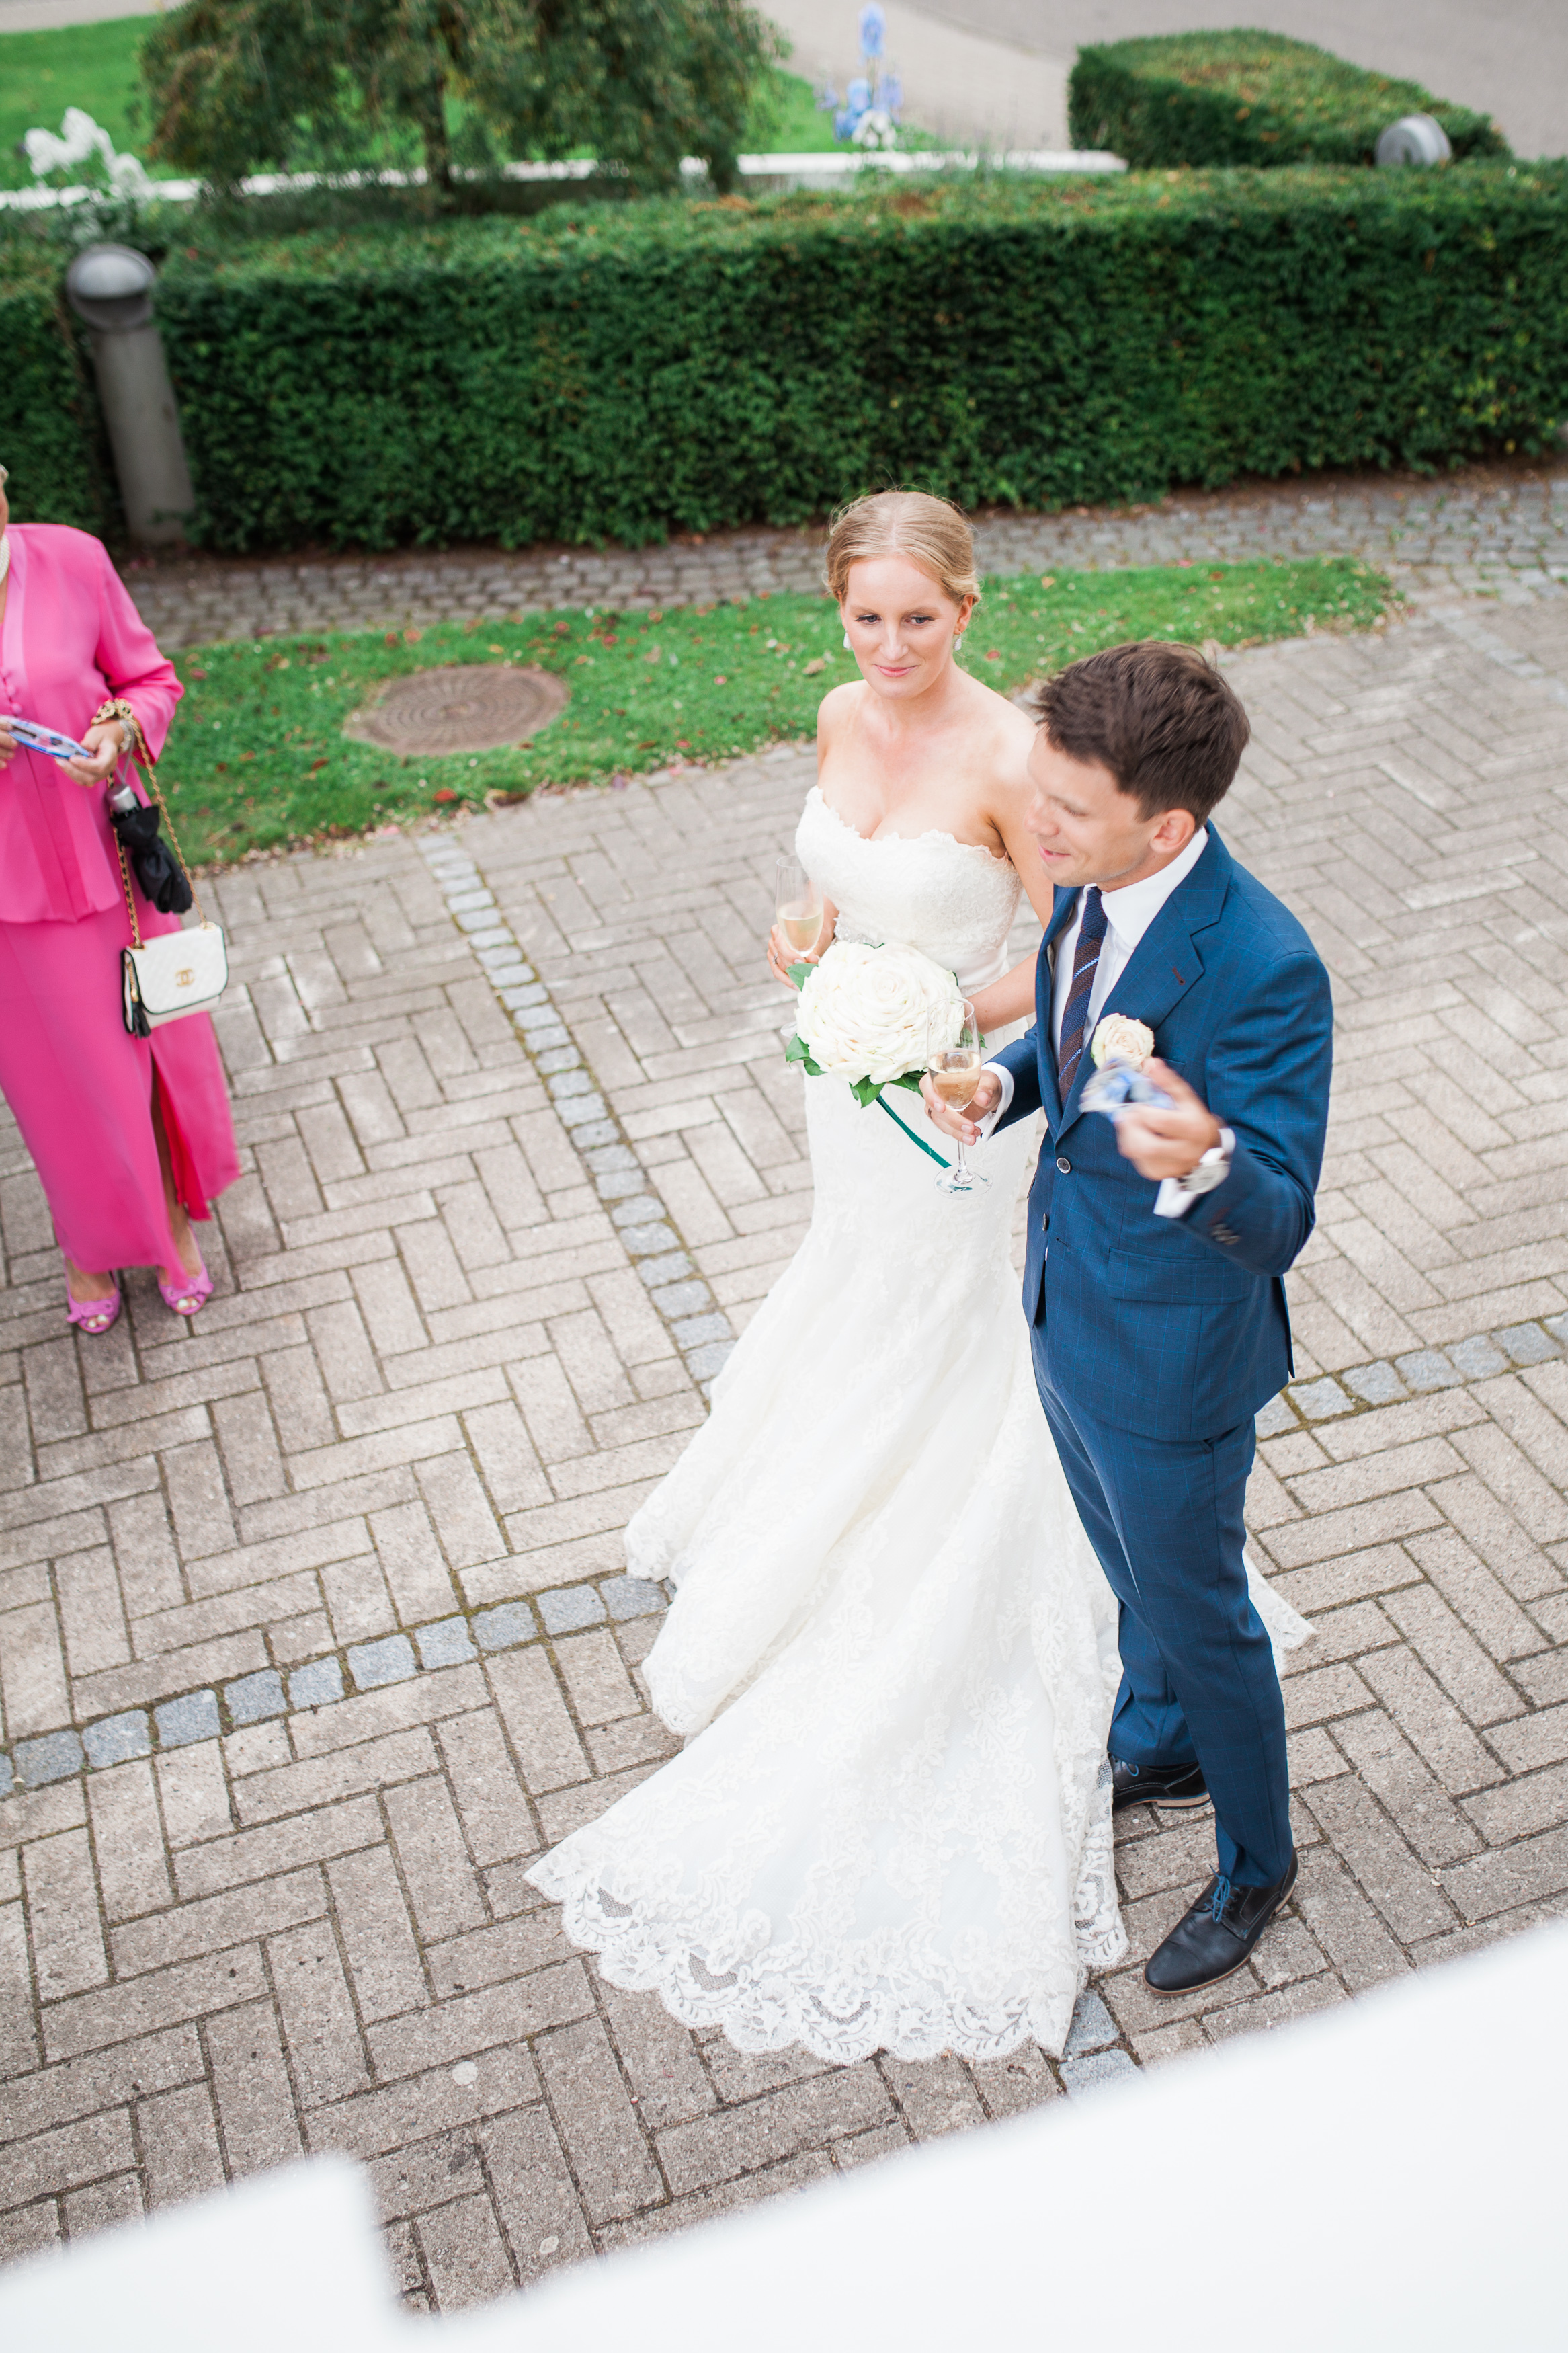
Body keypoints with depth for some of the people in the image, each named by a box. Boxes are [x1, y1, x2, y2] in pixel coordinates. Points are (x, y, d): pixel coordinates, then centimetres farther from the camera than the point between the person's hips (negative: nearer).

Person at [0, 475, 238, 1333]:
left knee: (151, 1045, 15)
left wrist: (121, 732, -20)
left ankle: (175, 1217, 42)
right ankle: (90, 1240, 41)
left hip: (102, 860, 1)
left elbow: (151, 680, 1)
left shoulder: (69, 561, -12)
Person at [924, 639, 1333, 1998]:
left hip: (1169, 1358, -7)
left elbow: (1277, 1225, -31)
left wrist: (1204, 1164, -53)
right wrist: (1003, 1085, -12)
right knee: (1133, 1568, 30)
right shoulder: (1093, 885, -10)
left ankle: (1256, 1861, 43)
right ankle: (1163, 1747, 59)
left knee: (1199, 1611, 16)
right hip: (1068, 1307, 8)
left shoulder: (1263, 972, -33)